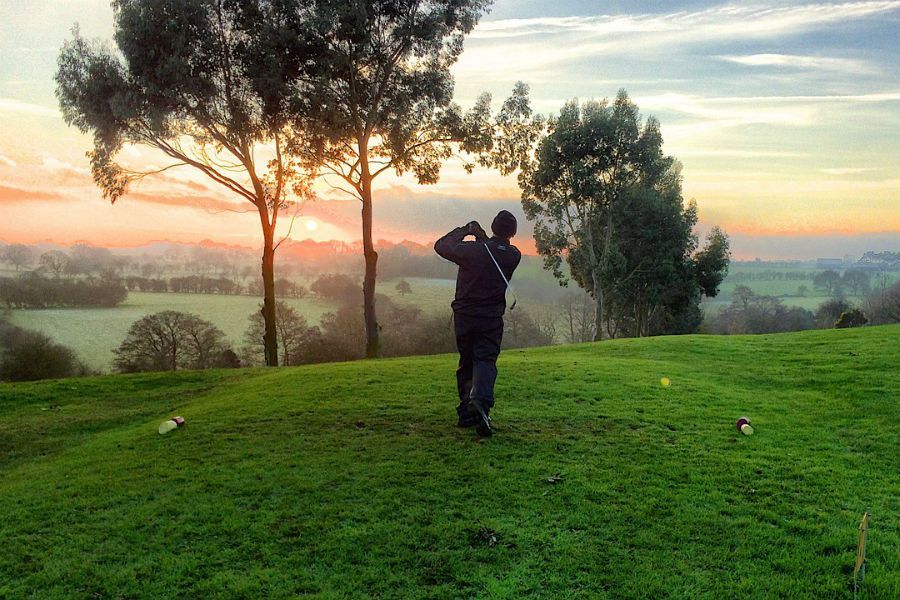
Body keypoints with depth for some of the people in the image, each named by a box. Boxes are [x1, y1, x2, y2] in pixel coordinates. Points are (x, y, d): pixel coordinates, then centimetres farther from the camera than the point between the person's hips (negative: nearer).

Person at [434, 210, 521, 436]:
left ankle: (466, 411, 16)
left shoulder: (471, 249, -9)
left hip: (464, 317, 1)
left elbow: (441, 245, 6)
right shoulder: (513, 255, -2)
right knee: (485, 361, -5)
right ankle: (481, 401, -32)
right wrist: (482, 238, 19)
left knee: (466, 363, 13)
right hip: (492, 318, 0)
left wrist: (464, 230, 14)